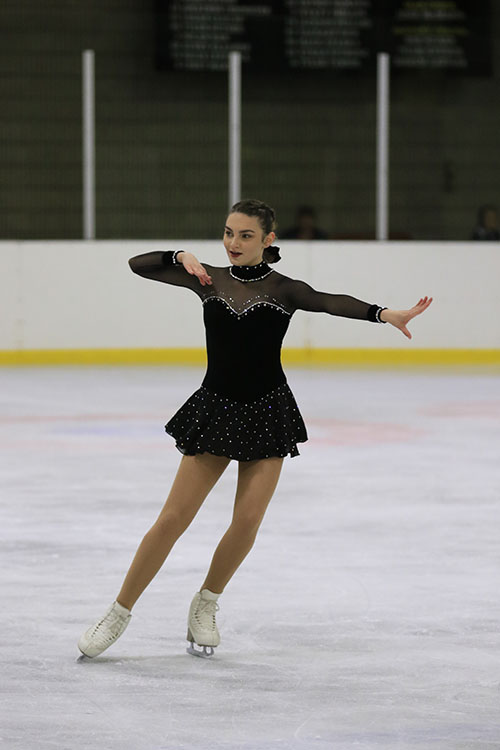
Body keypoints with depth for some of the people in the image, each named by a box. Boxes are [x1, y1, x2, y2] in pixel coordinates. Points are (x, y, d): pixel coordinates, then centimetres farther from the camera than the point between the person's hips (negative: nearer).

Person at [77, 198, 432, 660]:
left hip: (266, 413, -1)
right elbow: (139, 265, 2)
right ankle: (119, 614, 8)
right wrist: (181, 257, -16)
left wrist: (383, 314, -37)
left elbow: (331, 303, -20)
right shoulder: (209, 279, 3)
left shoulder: (282, 289, -3)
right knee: (173, 518, -2)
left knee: (247, 521, -7)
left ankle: (206, 606, 17)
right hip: (215, 408, 1)